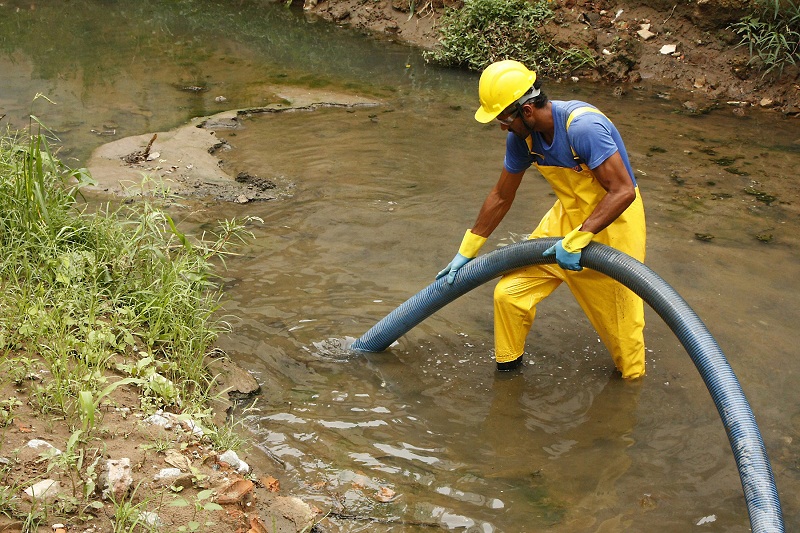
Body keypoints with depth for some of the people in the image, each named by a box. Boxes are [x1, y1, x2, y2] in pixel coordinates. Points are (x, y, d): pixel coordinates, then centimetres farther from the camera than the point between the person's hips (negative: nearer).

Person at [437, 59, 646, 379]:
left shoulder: (582, 127, -31)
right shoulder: (522, 137, -8)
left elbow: (623, 191, -32)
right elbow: (501, 197, 6)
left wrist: (577, 240, -35)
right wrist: (466, 252, 11)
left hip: (612, 220, -7)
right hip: (569, 215, 7)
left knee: (619, 316, 2)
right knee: (508, 294, 2)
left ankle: (631, 380, 28)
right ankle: (508, 365, 24)